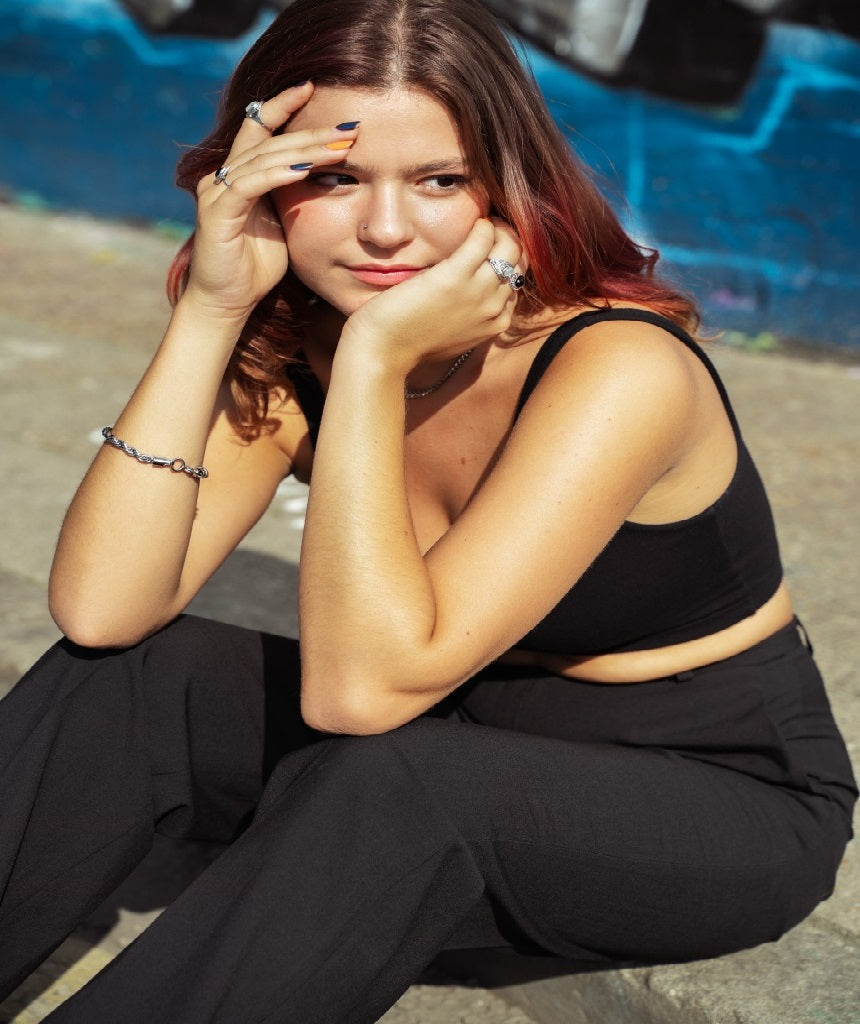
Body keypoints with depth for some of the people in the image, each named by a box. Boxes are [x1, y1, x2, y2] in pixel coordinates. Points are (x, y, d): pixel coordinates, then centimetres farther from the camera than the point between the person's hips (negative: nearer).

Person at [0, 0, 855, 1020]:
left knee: (386, 782, -35)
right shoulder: (285, 352, -8)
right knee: (126, 677, -15)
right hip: (471, 750, 5)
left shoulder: (618, 368, -27)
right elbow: (100, 610, -22)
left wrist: (376, 355, -35)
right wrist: (209, 311, -26)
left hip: (721, 796, -5)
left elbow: (363, 686, -32)